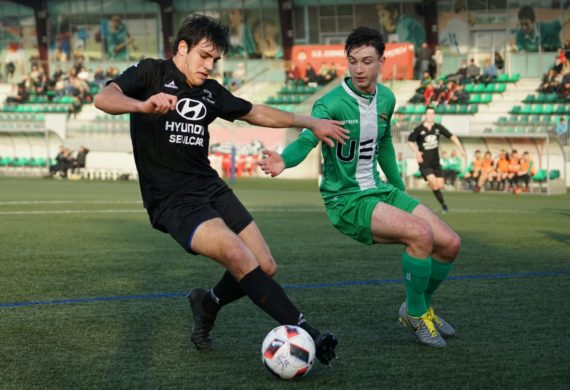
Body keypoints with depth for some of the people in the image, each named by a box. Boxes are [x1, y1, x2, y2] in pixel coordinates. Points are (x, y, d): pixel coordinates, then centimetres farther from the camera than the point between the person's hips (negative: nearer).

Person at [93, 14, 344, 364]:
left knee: (266, 267, -4)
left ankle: (208, 304, 25)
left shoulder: (210, 92, 15)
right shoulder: (152, 73, -3)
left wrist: (311, 122, 28)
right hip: (172, 200, -7)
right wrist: (144, 105, -41)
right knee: (236, 254, -28)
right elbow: (104, 98, -21)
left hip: (211, 188, 7)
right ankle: (304, 332, -27)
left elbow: (257, 113, 29)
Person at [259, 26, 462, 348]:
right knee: (420, 233, -28)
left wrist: (400, 189, 25)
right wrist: (284, 161, -54)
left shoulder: (386, 99, 4)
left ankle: (423, 306, 22)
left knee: (450, 243, -3)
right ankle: (415, 313, -6)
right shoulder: (332, 104, -18)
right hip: (346, 200, -7)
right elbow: (307, 140, -33)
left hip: (379, 190, 7)